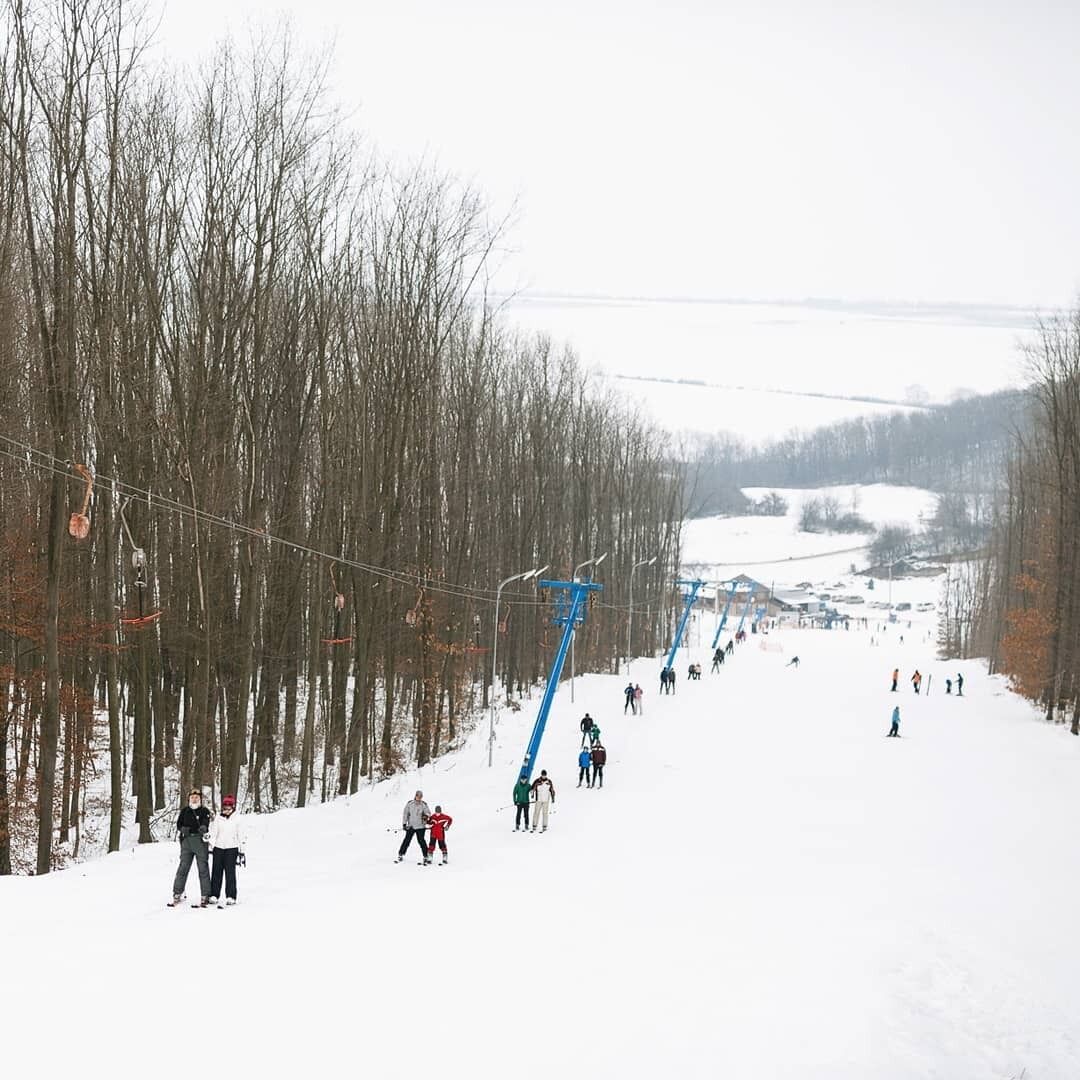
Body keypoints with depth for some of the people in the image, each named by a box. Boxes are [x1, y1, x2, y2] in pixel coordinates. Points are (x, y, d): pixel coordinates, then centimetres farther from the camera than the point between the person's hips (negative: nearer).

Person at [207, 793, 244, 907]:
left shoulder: (237, 818, 3)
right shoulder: (218, 818, 6)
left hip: (231, 848, -2)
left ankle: (230, 897, -4)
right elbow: (213, 833, 6)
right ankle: (214, 895, 9)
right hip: (218, 847, 2)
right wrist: (211, 847, -1)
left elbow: (240, 834, 5)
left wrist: (242, 850, 3)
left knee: (230, 872, -5)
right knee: (216, 872, 3)